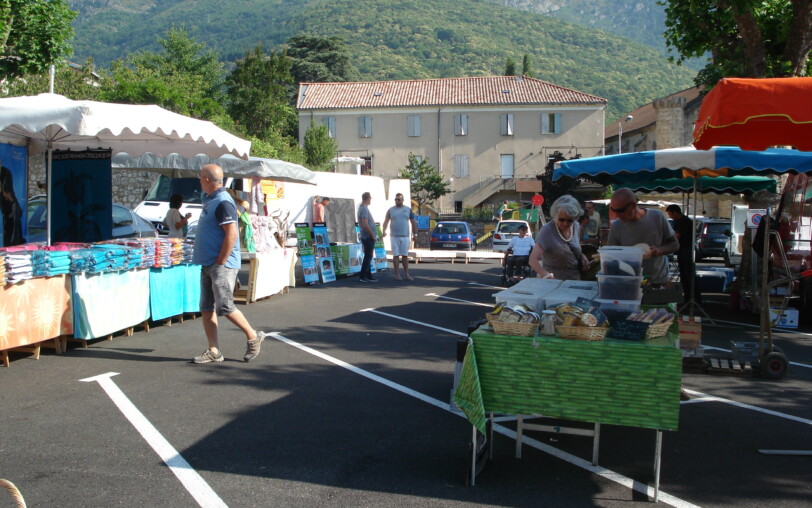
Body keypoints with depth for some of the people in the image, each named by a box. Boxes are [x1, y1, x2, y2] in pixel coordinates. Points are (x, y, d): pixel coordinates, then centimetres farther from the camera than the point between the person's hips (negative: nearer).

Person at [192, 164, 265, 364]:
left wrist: (220, 263, -19)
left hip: (222, 265, -10)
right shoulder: (209, 199, 15)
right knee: (207, 309, 8)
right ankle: (214, 351, 12)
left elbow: (231, 235, -22)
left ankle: (253, 337, 10)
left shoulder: (223, 202, -16)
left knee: (224, 307, -8)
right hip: (208, 264, 10)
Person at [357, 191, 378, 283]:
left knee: (368, 257, 13)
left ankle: (369, 276, 18)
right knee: (368, 257, -5)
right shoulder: (364, 209, -16)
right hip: (368, 237, -10)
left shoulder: (362, 208, 16)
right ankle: (363, 276, -1)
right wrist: (373, 235, -16)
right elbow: (365, 224, -24)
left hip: (368, 237, 10)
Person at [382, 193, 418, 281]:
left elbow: (413, 222, 11)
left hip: (405, 236, 1)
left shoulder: (408, 210, 8)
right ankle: (397, 274, 6)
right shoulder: (390, 210, 6)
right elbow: (386, 221, -1)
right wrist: (384, 231, -18)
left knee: (405, 255, 3)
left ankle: (406, 274, 8)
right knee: (396, 255, 1)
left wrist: (415, 234, 6)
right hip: (394, 236, 0)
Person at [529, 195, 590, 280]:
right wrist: (546, 274, -41)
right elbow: (533, 260, -24)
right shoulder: (547, 231, -17)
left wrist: (582, 256, 0)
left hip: (576, 281, 6)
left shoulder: (576, 227, 3)